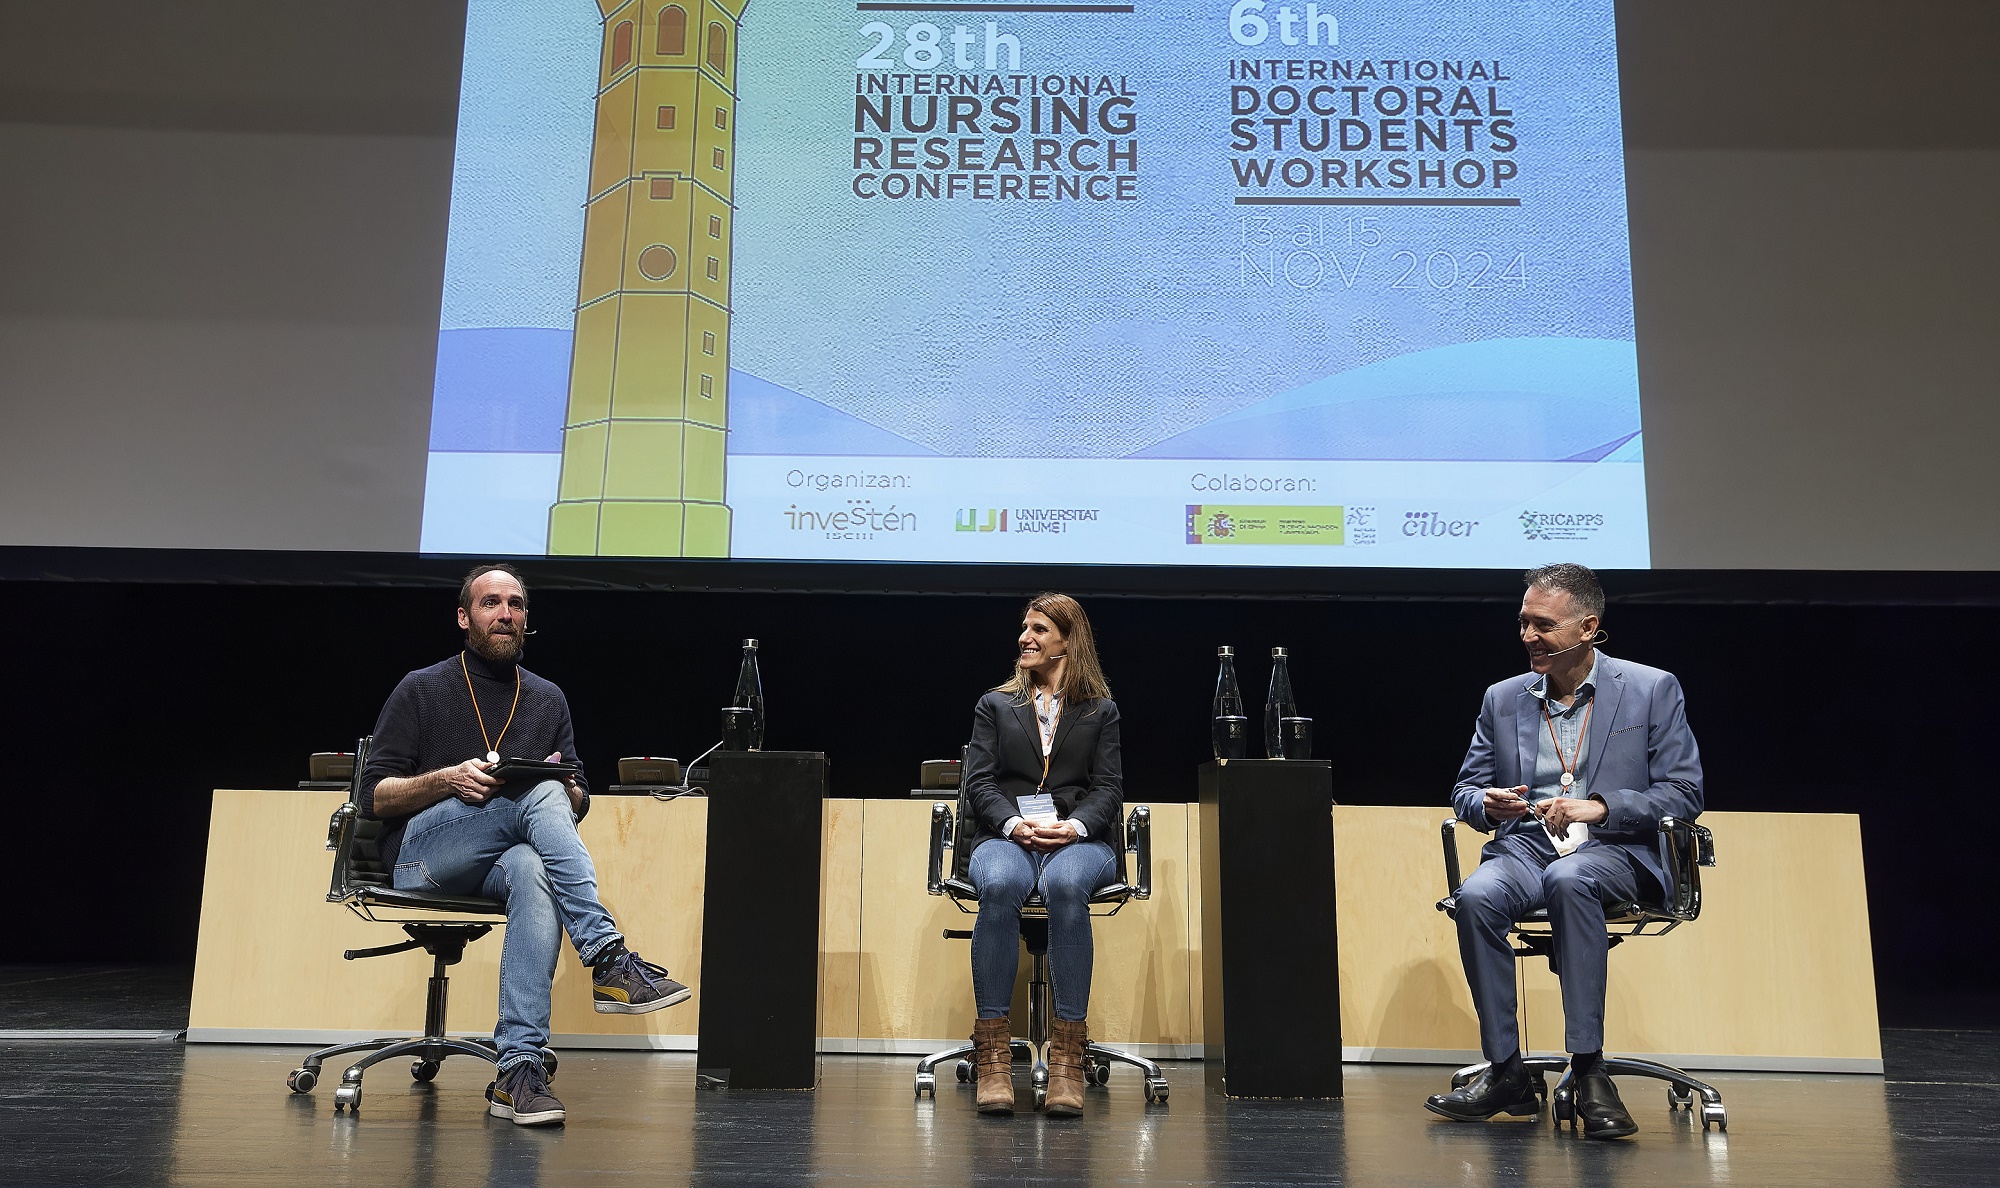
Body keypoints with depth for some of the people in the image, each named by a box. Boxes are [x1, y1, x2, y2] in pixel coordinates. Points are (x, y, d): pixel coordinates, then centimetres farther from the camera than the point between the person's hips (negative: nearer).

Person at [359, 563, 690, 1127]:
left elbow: (578, 803, 18)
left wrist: (568, 788, -7)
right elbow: (374, 796, 3)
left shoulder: (548, 699, 19)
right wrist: (450, 779, -15)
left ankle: (519, 1069, -42)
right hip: (422, 856, -2)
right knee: (537, 795, -32)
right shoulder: (422, 689, 9)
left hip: (503, 860, 2)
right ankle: (608, 958, -39)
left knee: (534, 872, -37)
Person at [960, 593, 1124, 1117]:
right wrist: (1014, 823, -13)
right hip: (1006, 835, 1)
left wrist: (1075, 825, -15)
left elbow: (1108, 787, 7)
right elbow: (980, 780, 8)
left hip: (1079, 839, -1)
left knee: (1065, 884, -39)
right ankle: (992, 1053, -35)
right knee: (1000, 885, -37)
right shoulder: (994, 705, 21)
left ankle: (1068, 1055, -37)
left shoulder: (1101, 710, 19)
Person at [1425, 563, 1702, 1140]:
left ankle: (1588, 1068, -31)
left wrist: (1599, 807, -15)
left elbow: (1684, 794, 0)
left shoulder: (1652, 689, 5)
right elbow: (1464, 791, 17)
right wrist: (1488, 805, -8)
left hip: (1614, 851, -3)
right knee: (1476, 895, -31)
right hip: (1524, 847, 3)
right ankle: (1506, 1072, -21)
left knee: (1568, 879, -38)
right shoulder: (1502, 698, 15)